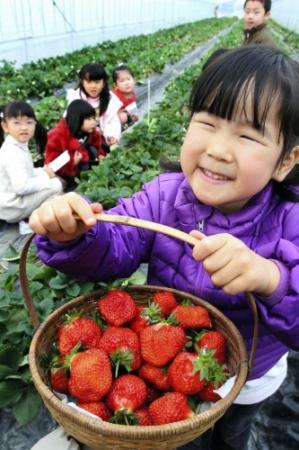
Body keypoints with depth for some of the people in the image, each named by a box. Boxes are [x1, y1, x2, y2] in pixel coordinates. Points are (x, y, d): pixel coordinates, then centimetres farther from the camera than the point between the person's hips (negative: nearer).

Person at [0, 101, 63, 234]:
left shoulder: (20, 146, 7)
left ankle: (26, 217, 8)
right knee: (55, 185, -18)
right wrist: (46, 176, -19)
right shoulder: (13, 154, -24)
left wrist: (43, 171, 2)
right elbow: (21, 187, -30)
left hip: (16, 199, 10)